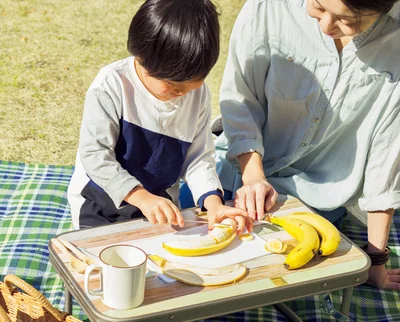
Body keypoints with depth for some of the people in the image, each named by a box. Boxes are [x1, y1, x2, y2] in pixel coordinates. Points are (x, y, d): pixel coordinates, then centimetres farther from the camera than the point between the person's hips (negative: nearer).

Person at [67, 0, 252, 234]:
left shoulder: (199, 94, -9)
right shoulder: (112, 85, -23)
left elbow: (198, 159, -6)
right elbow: (94, 154, -23)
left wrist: (213, 202, -25)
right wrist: (142, 197, -32)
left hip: (160, 204, 3)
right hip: (102, 202, -3)